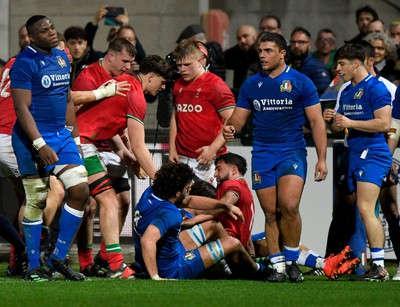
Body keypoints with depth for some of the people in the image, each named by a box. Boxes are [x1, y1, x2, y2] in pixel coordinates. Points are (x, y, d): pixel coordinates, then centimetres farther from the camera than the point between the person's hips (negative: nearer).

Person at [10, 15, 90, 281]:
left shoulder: (62, 58, 11)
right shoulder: (25, 63, -13)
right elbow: (22, 108, -18)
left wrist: (73, 135, 16)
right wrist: (40, 144, -24)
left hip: (61, 134, 7)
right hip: (34, 139, -7)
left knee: (80, 191, -1)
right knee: (36, 202, -2)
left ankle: (60, 256, 9)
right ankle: (33, 267, 8)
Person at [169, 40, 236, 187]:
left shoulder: (215, 85, -7)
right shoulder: (178, 86, 15)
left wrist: (213, 148, -17)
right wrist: (172, 149, 14)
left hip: (207, 160, -6)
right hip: (182, 158, 6)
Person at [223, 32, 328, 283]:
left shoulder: (300, 82, 0)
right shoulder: (251, 85, 10)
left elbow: (317, 121, 1)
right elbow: (238, 118, 12)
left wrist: (322, 158, -6)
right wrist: (231, 129, -13)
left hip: (292, 152, -3)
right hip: (262, 155, 3)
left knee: (289, 207, -19)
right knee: (271, 213, 0)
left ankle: (292, 260, -2)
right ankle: (278, 265, 7)